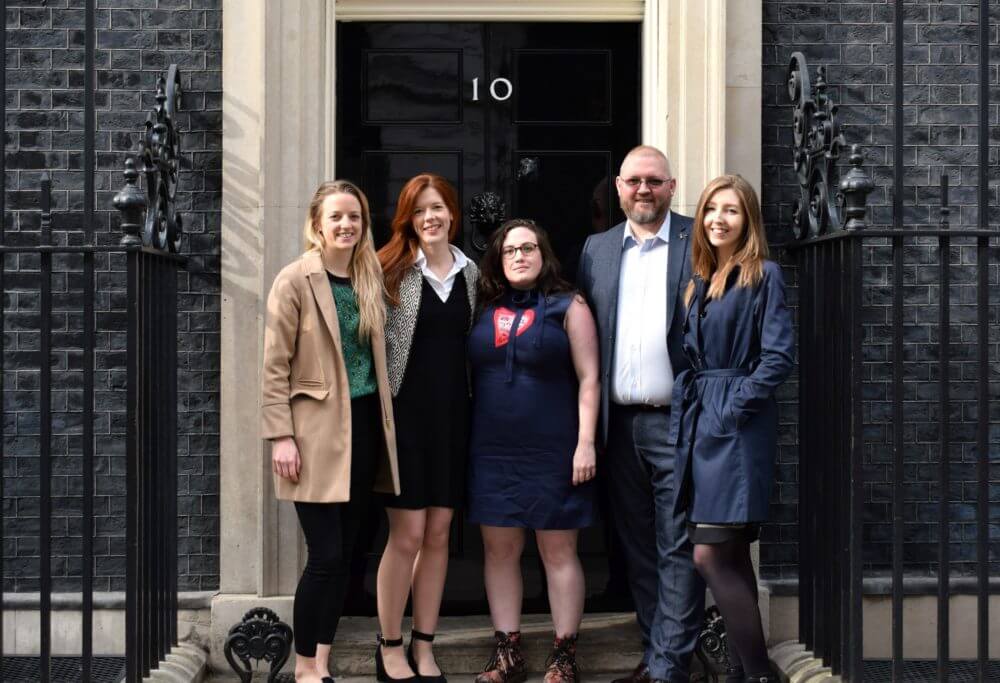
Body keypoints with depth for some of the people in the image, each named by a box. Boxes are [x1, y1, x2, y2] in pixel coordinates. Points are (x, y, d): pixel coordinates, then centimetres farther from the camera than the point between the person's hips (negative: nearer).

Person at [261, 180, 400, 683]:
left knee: (345, 553, 9)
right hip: (317, 430, -6)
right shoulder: (295, 280, -7)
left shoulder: (369, 277, 10)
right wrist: (280, 437, -14)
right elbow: (274, 366, -9)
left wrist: (381, 422, 10)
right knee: (326, 555, -8)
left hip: (364, 425, 6)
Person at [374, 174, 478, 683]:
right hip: (404, 411, -4)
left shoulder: (470, 272, 9)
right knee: (407, 535, -4)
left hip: (452, 414, 5)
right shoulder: (392, 270, -5)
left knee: (438, 535, 8)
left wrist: (471, 406, 11)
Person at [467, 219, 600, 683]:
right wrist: (468, 441, 9)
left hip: (553, 451, -4)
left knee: (558, 551, 2)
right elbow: (472, 376, 15)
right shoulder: (484, 310, 10)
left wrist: (586, 442, -11)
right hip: (492, 452, 4)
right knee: (499, 550, 6)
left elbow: (588, 378, -4)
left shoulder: (567, 307, 0)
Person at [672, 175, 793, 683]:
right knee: (731, 556, 10)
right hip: (700, 422, 8)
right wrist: (687, 410, 8)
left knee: (711, 555, -12)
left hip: (737, 425, -7)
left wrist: (734, 405, -16)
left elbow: (779, 356, -13)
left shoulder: (763, 276, -5)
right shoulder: (700, 282, 16)